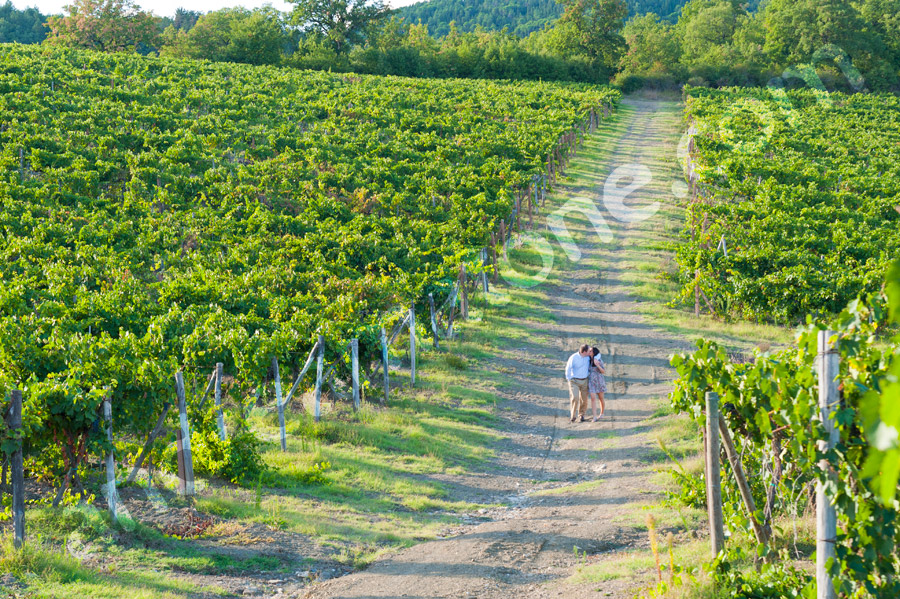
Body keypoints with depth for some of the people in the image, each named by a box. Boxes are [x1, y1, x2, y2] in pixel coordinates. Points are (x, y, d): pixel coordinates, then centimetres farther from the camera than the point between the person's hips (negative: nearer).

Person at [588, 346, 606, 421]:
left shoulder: (599, 360, -12)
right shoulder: (589, 361, 2)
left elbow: (604, 372, -15)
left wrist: (597, 365, -27)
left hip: (599, 381, -3)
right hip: (591, 382, 3)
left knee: (601, 399, 11)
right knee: (593, 398, -11)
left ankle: (601, 414, 32)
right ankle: (595, 417, -15)